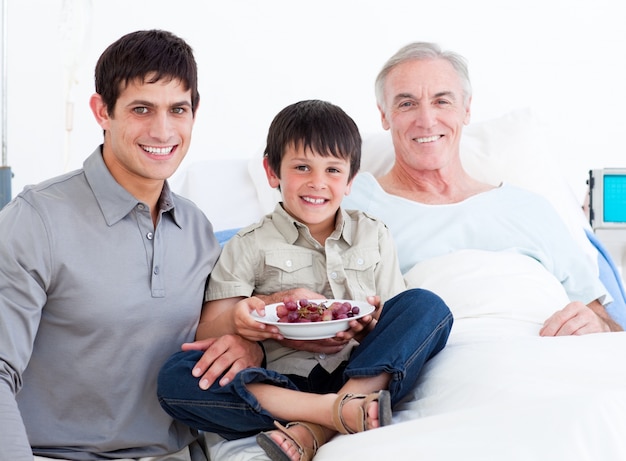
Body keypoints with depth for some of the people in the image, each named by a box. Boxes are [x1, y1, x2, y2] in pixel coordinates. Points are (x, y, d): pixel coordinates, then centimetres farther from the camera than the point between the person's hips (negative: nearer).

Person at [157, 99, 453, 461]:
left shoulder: (375, 237, 16)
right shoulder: (249, 246, 10)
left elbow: (399, 322, 12)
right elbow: (205, 333, 1)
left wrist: (372, 326, -12)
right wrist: (238, 319, -22)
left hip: (362, 373, 1)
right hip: (281, 385, -1)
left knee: (428, 305, -22)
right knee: (175, 378, -25)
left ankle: (313, 429, -33)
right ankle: (333, 410, -34)